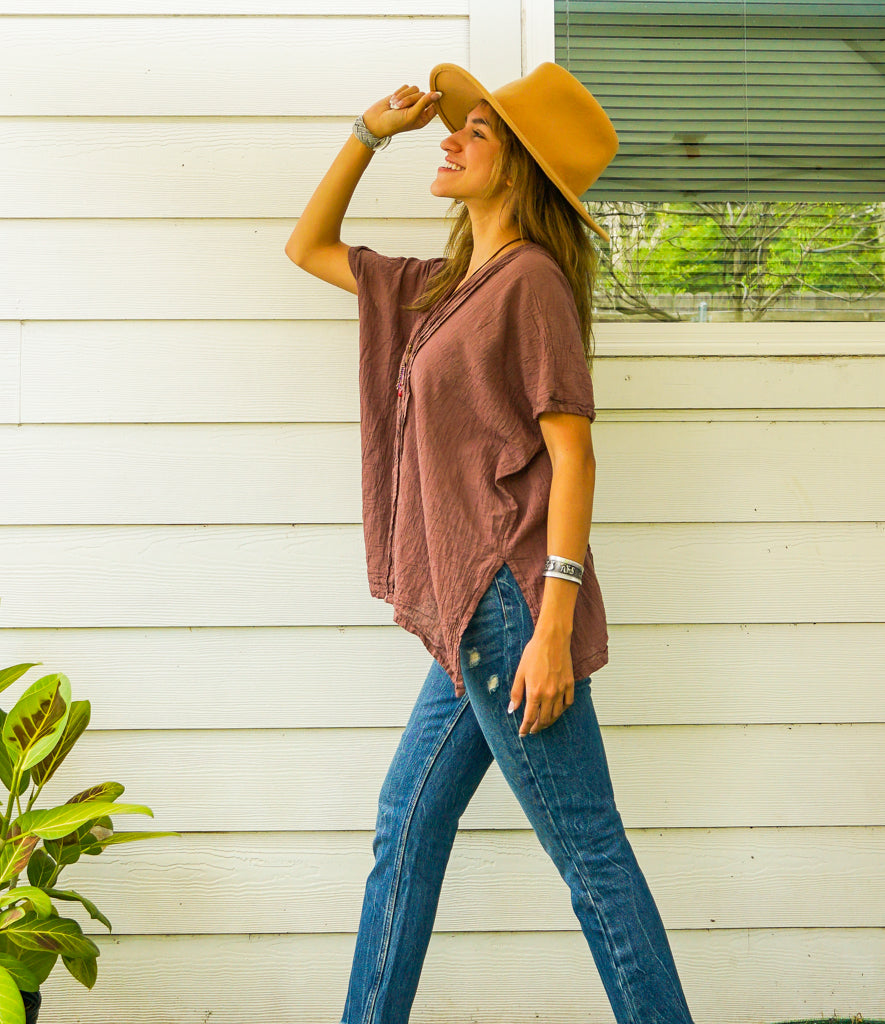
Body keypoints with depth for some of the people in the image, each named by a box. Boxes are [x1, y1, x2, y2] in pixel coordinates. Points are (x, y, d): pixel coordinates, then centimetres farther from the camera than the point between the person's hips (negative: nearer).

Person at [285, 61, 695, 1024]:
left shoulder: (532, 279, -9)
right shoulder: (444, 283, 16)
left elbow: (571, 452, -15)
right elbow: (309, 248, 28)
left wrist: (552, 628, -21)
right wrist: (370, 130, 17)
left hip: (509, 603, -9)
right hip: (472, 615, 9)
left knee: (587, 847, -2)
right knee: (407, 824, 15)